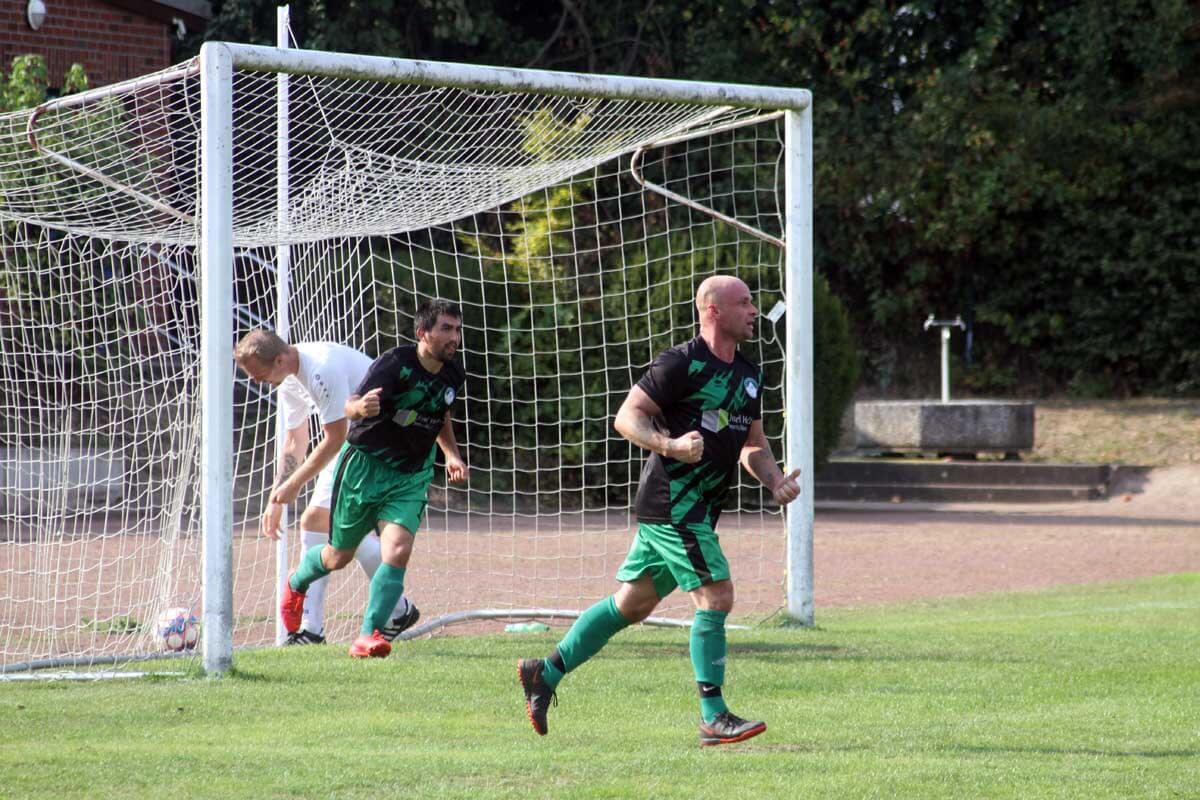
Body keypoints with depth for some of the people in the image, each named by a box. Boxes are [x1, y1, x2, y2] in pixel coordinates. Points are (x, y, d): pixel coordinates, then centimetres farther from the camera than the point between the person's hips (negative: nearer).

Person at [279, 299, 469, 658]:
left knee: (398, 550, -20)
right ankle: (296, 584, 46)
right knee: (339, 556, 12)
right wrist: (361, 407, -55)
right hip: (364, 465, -4)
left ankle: (369, 635, -15)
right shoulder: (396, 362, -20)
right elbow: (351, 406, -31)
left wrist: (452, 455, 9)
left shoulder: (453, 376, -1)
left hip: (411, 476, 4)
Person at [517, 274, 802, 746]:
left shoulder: (747, 375, 15)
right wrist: (670, 446, -29)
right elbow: (626, 417, -13)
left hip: (699, 510, 9)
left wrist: (775, 481, 4)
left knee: (632, 604, 13)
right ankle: (714, 717, -9)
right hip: (674, 506, -9)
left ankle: (545, 673, 22)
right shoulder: (682, 364, -12)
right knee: (716, 596, -13)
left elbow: (752, 444, 23)